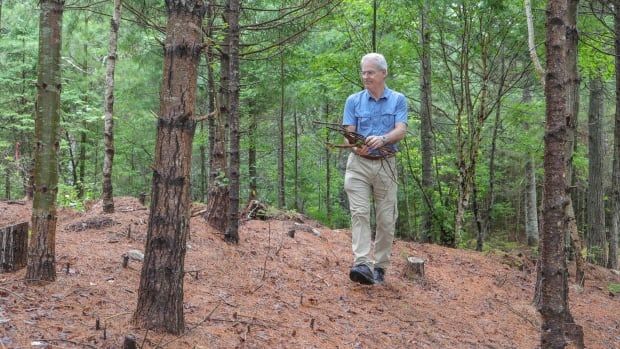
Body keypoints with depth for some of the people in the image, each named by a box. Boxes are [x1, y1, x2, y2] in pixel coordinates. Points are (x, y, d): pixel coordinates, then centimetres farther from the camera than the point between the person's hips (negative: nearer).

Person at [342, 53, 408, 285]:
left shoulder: (398, 100, 5)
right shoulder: (354, 101, 7)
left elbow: (401, 130, -7)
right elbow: (349, 132, 2)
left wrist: (382, 139, -28)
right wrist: (355, 146, -21)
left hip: (386, 165, 0)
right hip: (359, 164, 0)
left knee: (386, 218, 2)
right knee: (359, 213, -13)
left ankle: (380, 267, 12)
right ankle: (362, 264, -22)